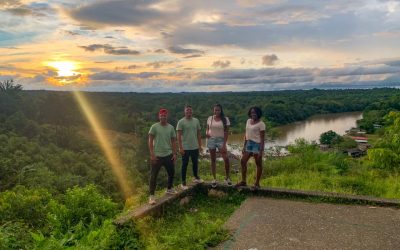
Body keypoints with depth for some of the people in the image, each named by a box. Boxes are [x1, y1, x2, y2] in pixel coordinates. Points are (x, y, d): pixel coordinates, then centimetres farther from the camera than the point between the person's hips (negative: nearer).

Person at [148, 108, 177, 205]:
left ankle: (169, 189, 39)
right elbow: (150, 141, -7)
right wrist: (152, 154, -14)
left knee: (171, 172, 16)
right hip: (157, 155, -4)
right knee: (153, 175, -2)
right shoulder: (154, 127, -7)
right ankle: (152, 196, 5)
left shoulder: (171, 127, 5)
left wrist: (174, 154, 3)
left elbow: (173, 141, 9)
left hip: (168, 155, 5)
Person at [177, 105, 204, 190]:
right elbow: (179, 136, -10)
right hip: (185, 148, -4)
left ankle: (196, 177, 37)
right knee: (185, 164, 3)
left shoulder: (196, 121, 6)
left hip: (195, 147, 4)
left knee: (195, 163, 17)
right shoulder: (181, 122, -8)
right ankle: (183, 182, 11)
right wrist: (180, 148, -15)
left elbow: (199, 134, 10)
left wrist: (200, 145, 7)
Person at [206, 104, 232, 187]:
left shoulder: (225, 119, -3)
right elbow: (207, 129, 13)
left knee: (226, 159, -13)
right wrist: (207, 133, -12)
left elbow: (226, 132, -6)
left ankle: (227, 177, 8)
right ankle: (214, 179, 17)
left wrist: (224, 144, -13)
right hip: (211, 140, 2)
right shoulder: (210, 118, 5)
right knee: (213, 160, 7)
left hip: (221, 140, -2)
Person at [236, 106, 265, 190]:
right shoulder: (248, 121, 11)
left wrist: (261, 151, -17)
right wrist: (244, 146, 13)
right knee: (243, 161, 6)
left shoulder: (261, 124, -10)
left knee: (258, 164, 3)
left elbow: (262, 138, -12)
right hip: (249, 144, 7)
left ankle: (257, 184, 11)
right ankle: (243, 181, 17)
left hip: (257, 144, -7)